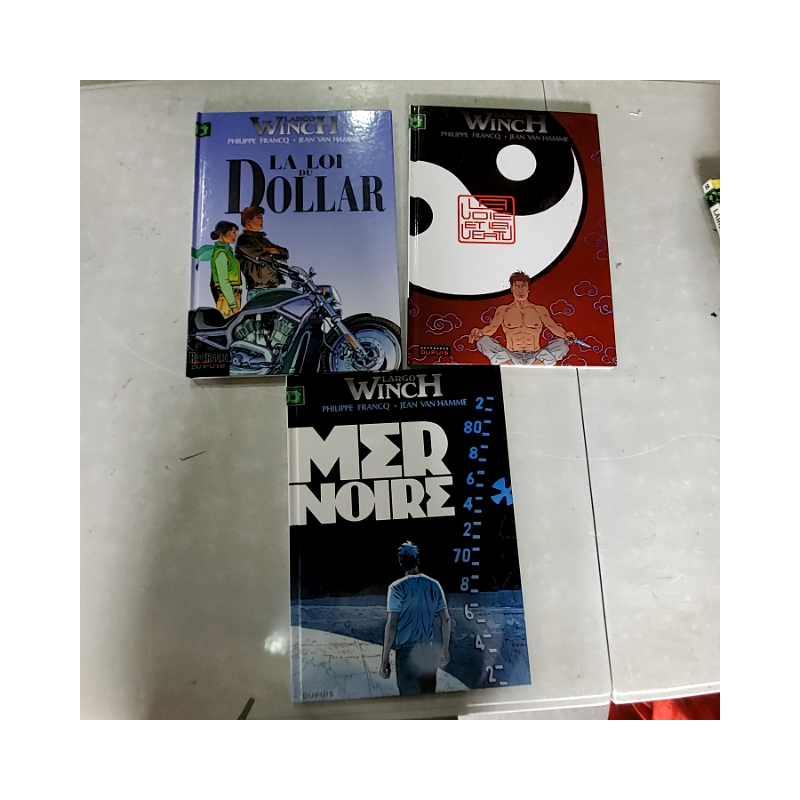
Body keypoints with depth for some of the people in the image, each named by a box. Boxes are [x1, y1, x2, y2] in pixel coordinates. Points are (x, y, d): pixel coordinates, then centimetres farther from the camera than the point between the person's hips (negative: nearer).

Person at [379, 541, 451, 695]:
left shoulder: (397, 588, -11)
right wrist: (445, 649, 16)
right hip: (430, 651, 5)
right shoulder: (434, 585, 3)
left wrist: (384, 659, -9)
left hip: (408, 653, -5)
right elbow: (446, 619, 6)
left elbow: (391, 625, -15)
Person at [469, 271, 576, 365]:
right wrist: (479, 332, -24)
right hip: (511, 358, -1)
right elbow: (491, 327, -1)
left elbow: (553, 326, 3)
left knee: (562, 343, -23)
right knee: (484, 341, -24)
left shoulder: (540, 310, 16)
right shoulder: (503, 310, 14)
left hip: (535, 359, 1)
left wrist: (566, 335, -19)